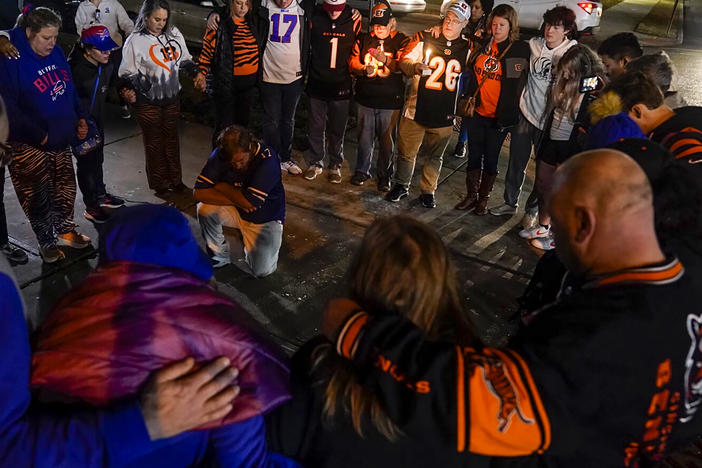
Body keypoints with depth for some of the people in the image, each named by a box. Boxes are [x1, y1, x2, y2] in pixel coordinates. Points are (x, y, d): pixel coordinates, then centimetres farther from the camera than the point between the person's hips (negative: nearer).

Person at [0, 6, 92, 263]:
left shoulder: (56, 52, 2)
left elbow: (70, 88, 14)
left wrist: (79, 117, 3)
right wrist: (38, 135, -19)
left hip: (61, 138, 7)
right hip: (30, 145, -6)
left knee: (65, 187, 17)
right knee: (39, 195, 4)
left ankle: (65, 231, 36)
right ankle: (47, 242, 21)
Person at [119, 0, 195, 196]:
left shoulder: (174, 34, -1)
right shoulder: (135, 41, -12)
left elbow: (185, 61, 13)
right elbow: (128, 73, -7)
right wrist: (128, 90, -23)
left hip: (172, 98, 4)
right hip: (148, 101, -4)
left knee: (172, 138, 17)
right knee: (154, 142, 10)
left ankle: (175, 179, 32)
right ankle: (159, 184, 25)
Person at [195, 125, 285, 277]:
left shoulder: (268, 160, -28)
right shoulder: (220, 155, -14)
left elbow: (249, 202, -30)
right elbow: (198, 192, -17)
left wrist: (222, 187, -15)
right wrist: (236, 200, -25)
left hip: (265, 218, -3)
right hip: (236, 211, 4)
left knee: (262, 270, -18)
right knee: (204, 209, -26)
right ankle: (220, 255, -2)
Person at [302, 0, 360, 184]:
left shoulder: (353, 21, -4)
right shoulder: (315, 18, -6)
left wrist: (352, 75, 6)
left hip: (341, 86, 0)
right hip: (317, 84, 0)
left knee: (337, 129, 9)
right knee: (315, 127, 8)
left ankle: (335, 165, 24)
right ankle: (315, 163, 24)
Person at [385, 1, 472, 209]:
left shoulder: (467, 48, 6)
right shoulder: (424, 38, -2)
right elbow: (404, 61, -3)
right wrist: (416, 67, -24)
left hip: (445, 114, 2)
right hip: (417, 108, -2)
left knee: (435, 156, 12)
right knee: (406, 151, 6)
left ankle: (428, 191, 27)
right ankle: (401, 186, 27)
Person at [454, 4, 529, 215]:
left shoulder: (520, 49, -7)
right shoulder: (484, 44, 5)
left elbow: (517, 83, -7)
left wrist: (508, 114, -13)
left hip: (499, 116, -4)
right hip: (478, 112, 4)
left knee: (490, 158, 7)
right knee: (473, 155, 11)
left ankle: (483, 199, 22)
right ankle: (471, 195, 25)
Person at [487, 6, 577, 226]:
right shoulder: (534, 45, -1)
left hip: (550, 120, -2)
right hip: (525, 111, 2)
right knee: (516, 163, 11)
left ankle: (532, 210, 26)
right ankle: (510, 203, 30)